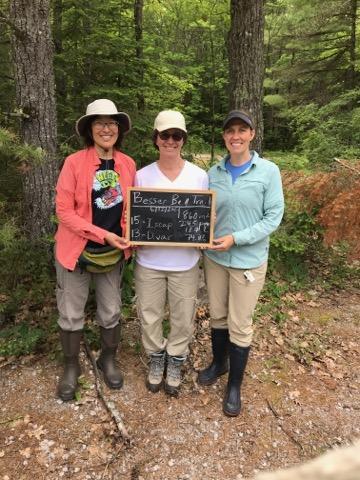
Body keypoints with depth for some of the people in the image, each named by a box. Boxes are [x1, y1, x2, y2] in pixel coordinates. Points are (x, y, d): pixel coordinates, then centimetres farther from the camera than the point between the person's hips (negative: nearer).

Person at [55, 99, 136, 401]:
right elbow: (64, 211, -14)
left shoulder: (128, 164, -1)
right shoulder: (74, 163, -13)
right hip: (76, 251, -3)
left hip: (113, 252, 3)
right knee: (71, 314, 11)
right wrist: (104, 234, -20)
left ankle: (108, 360, 41)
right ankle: (71, 367, 35)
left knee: (111, 312, 16)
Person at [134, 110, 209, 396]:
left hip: (185, 262, 0)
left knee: (183, 319, 13)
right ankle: (156, 359, 41)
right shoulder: (142, 176, -2)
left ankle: (175, 364, 39)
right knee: (150, 317, 14)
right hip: (149, 260, 1)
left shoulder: (199, 176, -2)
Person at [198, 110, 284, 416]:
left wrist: (236, 238, -19)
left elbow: (273, 217, -12)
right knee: (217, 316, 18)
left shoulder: (269, 171, -9)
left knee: (240, 325, 7)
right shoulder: (214, 172, 1)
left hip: (249, 260, -3)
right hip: (214, 257, 4)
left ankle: (235, 386, 27)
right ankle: (218, 363, 43)